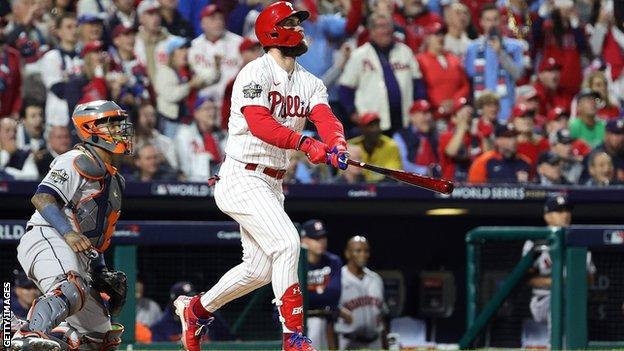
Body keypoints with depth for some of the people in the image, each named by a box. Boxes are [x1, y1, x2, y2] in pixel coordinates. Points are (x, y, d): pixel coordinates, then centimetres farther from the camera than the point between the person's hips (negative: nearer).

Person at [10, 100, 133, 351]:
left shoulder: (113, 180, 30)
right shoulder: (77, 162, 1)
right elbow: (42, 198, -13)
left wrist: (102, 273, 20)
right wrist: (68, 233, -27)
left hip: (79, 259, 10)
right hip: (47, 239, -10)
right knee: (71, 292, -40)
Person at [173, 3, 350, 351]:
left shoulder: (310, 83, 10)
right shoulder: (256, 73, -13)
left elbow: (326, 118, -8)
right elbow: (259, 124, -28)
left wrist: (338, 144, -31)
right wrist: (304, 144, -39)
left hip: (272, 184, 9)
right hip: (243, 178, -9)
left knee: (260, 268, 12)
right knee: (286, 243, -21)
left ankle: (196, 309, 34)